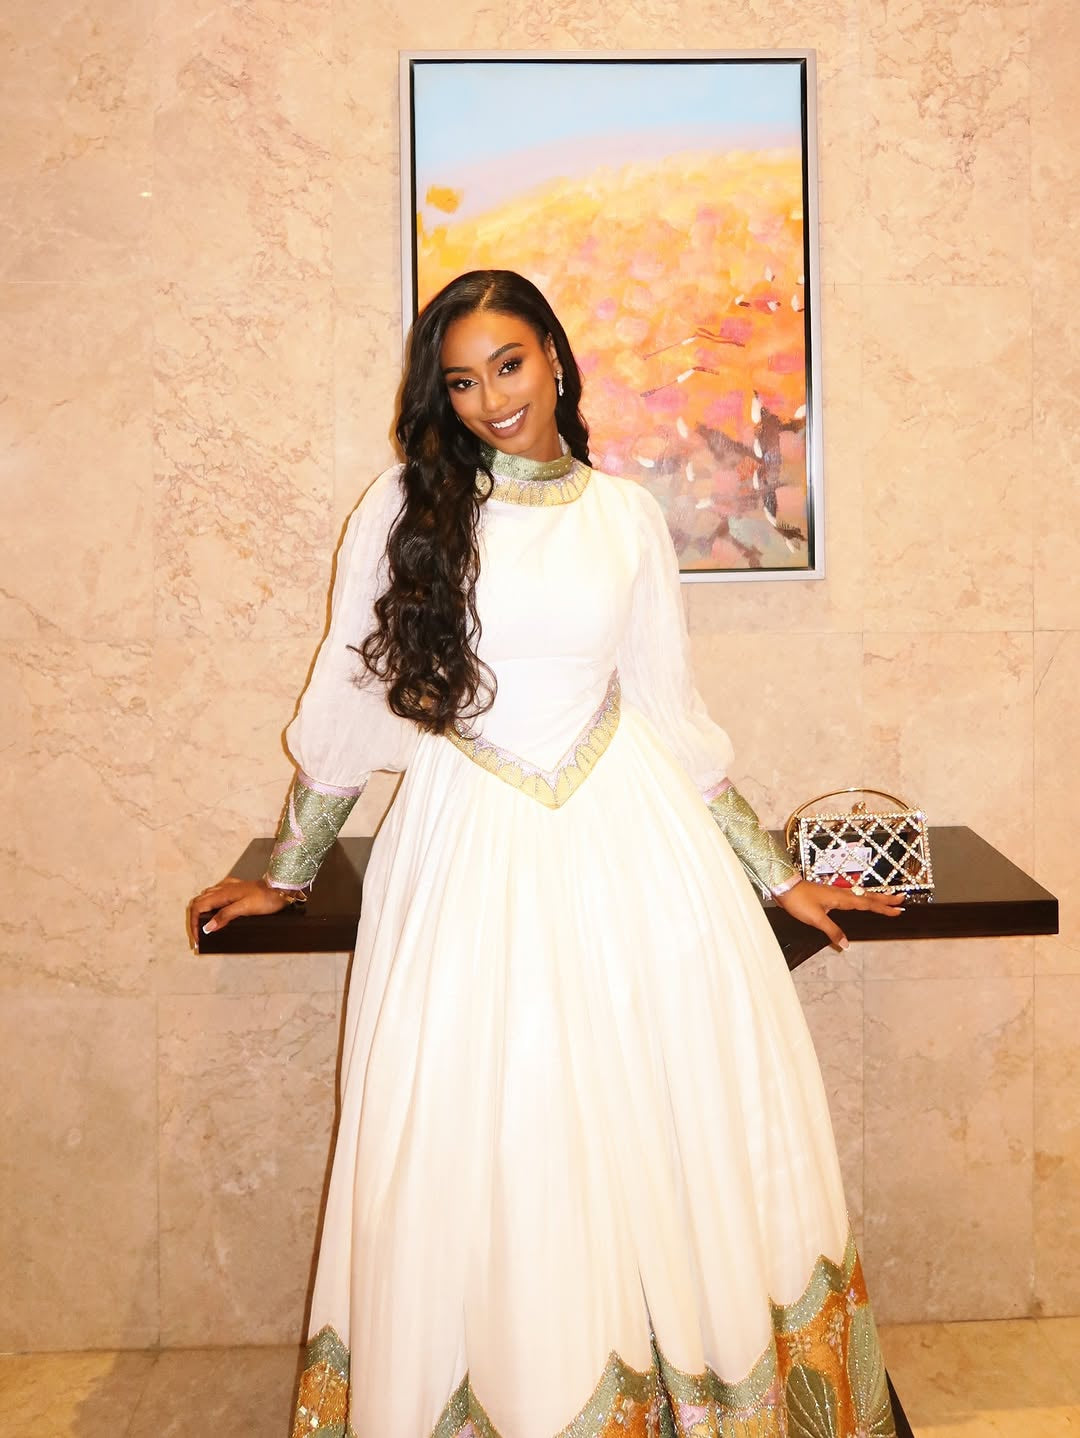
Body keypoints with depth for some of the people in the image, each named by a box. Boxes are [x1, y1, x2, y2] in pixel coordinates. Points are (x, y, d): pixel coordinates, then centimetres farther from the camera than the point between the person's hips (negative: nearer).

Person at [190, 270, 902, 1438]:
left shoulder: (626, 514, 7)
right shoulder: (406, 507, 2)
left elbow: (674, 713, 12)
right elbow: (346, 700, 7)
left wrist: (777, 877, 14)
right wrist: (285, 873, 13)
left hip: (630, 841, 2)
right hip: (471, 855, -1)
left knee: (668, 1138, 6)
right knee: (478, 1158, 4)